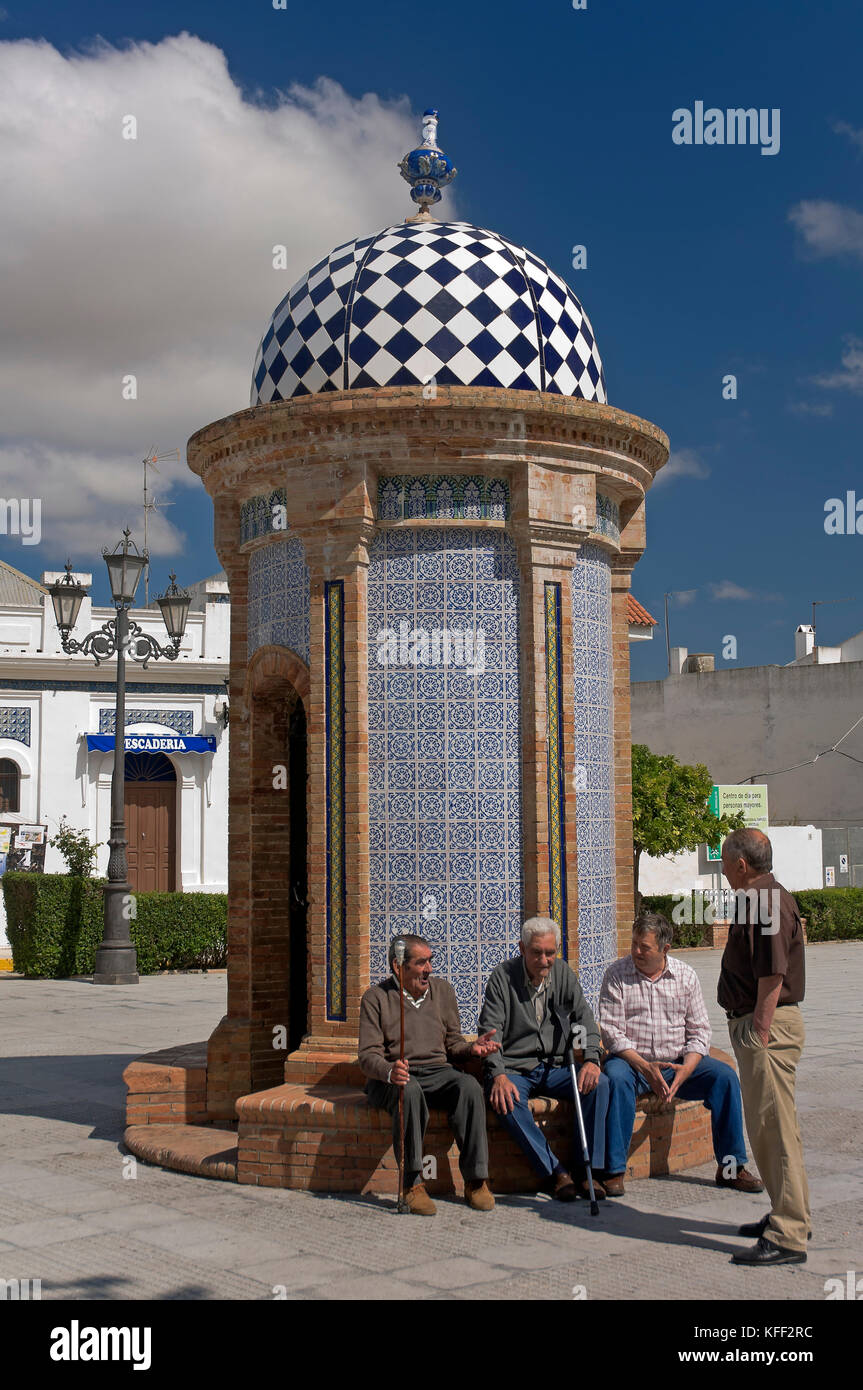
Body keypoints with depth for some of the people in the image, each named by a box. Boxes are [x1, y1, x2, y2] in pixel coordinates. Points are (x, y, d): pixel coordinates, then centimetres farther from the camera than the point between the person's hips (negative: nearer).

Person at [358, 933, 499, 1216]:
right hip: (392, 1078, -3)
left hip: (437, 1073, 3)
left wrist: (472, 1048, -3)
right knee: (409, 1090, -38)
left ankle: (476, 1180, -26)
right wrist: (389, 1072, -25)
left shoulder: (442, 989, 15)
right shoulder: (376, 997, 3)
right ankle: (413, 1184, -32)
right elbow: (369, 1055, -3)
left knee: (469, 1086, -30)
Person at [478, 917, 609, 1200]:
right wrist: (499, 1075, -25)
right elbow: (490, 1031, -10)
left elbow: (584, 1020, 5)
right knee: (506, 1099, -35)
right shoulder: (502, 976, -5)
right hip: (514, 1069, -3)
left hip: (555, 1068, 3)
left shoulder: (564, 974, 6)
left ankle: (587, 1168, -16)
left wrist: (591, 1059, -14)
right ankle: (554, 1172, -28)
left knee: (598, 1083, -23)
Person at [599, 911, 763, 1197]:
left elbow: (699, 1031, 3)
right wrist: (645, 1068, -21)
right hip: (632, 1061, -3)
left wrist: (685, 1069, -15)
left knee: (724, 1075, -19)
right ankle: (613, 1171, -28)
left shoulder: (685, 975, 4)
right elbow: (611, 1031, -9)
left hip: (678, 1063, 3)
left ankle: (731, 1167, -10)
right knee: (616, 1077, -35)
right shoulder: (616, 974, -3)